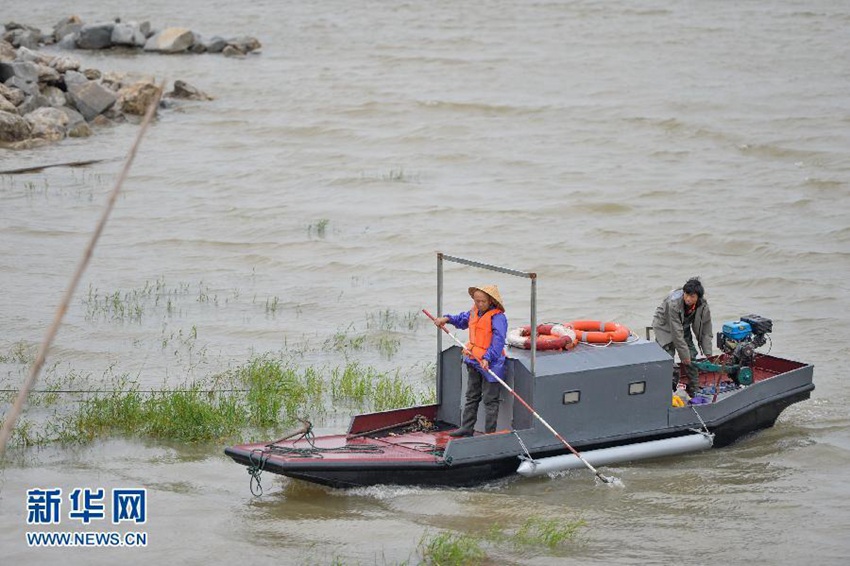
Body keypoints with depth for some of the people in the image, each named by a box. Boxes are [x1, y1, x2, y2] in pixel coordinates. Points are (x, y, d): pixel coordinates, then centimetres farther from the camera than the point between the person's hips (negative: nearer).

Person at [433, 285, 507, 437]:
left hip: (490, 365, -9)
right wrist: (447, 319, 15)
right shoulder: (474, 312, 7)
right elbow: (463, 320, 30)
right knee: (471, 397, 18)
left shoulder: (497, 317, -19)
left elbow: (498, 340, -29)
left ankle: (490, 433, 6)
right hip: (474, 362, 9)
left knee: (490, 400, 0)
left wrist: (488, 358, -38)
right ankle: (466, 428, 28)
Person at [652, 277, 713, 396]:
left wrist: (708, 354, -13)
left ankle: (694, 390, 8)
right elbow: (676, 333, -33)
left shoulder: (703, 306, -21)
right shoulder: (673, 303, -37)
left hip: (684, 326, 5)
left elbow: (706, 332, -10)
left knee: (692, 356, -3)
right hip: (665, 326, -5)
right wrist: (684, 355, -28)